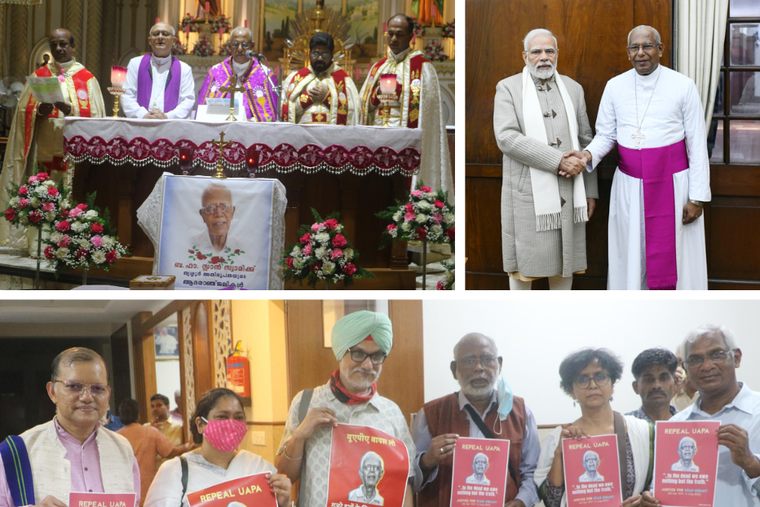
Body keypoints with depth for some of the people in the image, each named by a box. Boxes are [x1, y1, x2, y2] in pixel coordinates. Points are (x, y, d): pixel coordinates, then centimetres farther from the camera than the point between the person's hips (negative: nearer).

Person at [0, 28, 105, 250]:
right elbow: (24, 111, 9)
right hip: (45, 152, 2)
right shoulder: (39, 76, 14)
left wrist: (70, 109, -18)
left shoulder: (87, 79, 8)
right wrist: (40, 110, -12)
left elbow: (95, 116, -1)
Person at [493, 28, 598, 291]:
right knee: (525, 262, 2)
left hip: (568, 191, 3)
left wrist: (590, 191, 10)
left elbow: (585, 140, 14)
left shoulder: (573, 89, 12)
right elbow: (507, 138, -13)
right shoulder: (508, 88, 0)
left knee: (564, 259, 8)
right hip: (528, 191, -3)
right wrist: (558, 161, -18)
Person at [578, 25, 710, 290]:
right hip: (629, 187, 3)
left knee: (676, 257, 1)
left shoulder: (683, 86, -4)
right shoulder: (614, 86, 4)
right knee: (630, 259, 7)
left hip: (673, 185, -2)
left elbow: (697, 146, -4)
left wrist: (697, 197, -8)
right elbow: (605, 135, 8)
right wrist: (589, 154, -16)